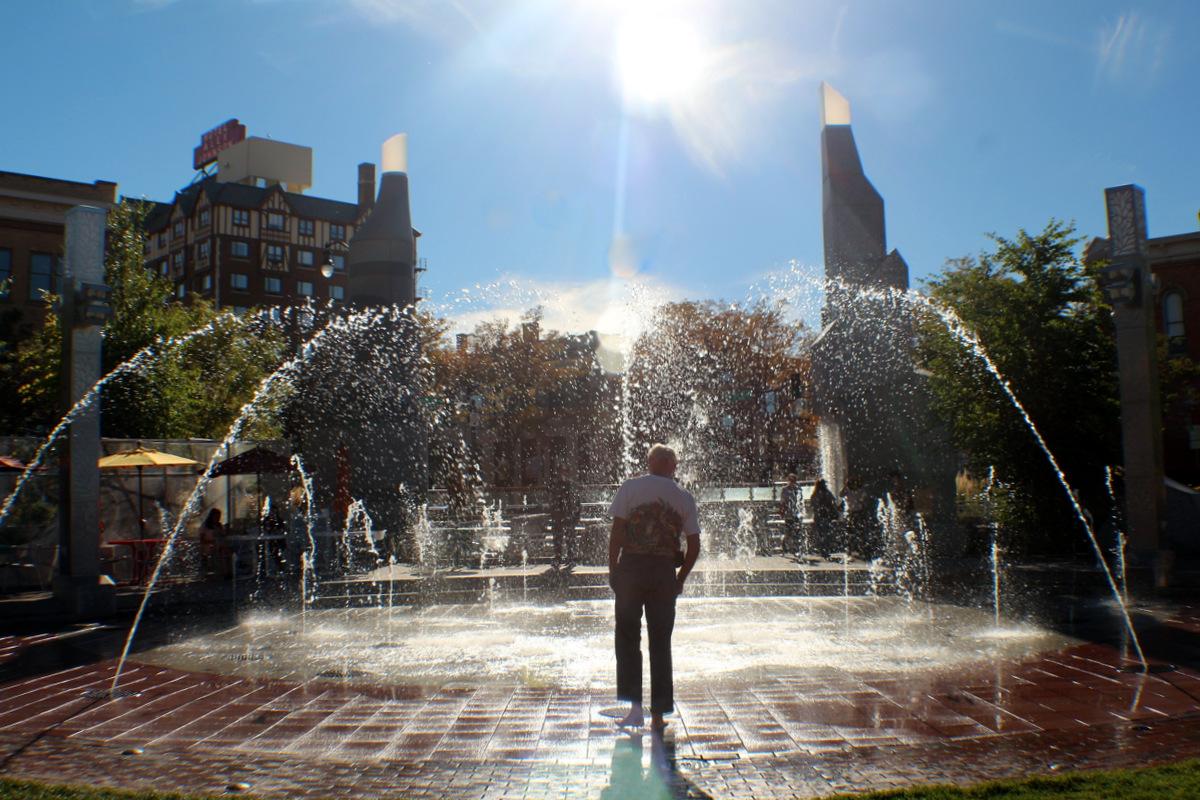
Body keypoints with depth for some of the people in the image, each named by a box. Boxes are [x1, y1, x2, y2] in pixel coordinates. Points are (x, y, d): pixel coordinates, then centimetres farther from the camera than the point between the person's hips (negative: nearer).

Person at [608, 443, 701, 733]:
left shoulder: (630, 487, -1)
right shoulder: (685, 497, 5)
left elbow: (617, 532, -6)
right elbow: (694, 546, 4)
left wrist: (613, 569, 2)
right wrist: (680, 579, 14)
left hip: (631, 567, -2)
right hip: (664, 572, 2)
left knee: (628, 637, 10)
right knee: (660, 643, 10)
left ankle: (635, 706, 1)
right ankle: (658, 715, 13)